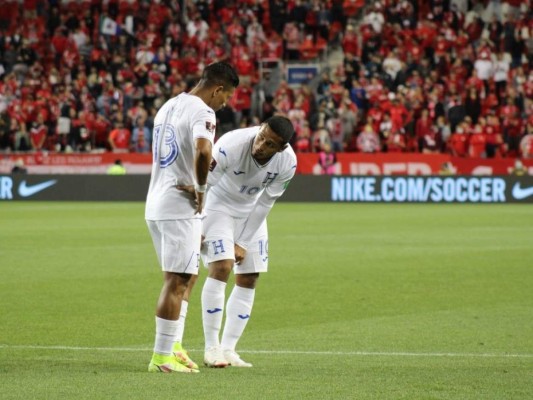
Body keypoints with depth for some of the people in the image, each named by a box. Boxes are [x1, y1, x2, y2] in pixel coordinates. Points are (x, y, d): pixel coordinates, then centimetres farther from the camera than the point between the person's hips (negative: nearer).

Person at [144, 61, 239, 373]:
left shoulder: (168, 107, 17)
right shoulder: (202, 111, -13)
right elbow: (202, 151, -32)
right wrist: (201, 188, -17)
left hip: (156, 205, 9)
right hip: (181, 207, -9)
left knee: (182, 278, 19)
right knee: (176, 282, -5)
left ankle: (173, 347, 20)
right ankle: (162, 357, -4)